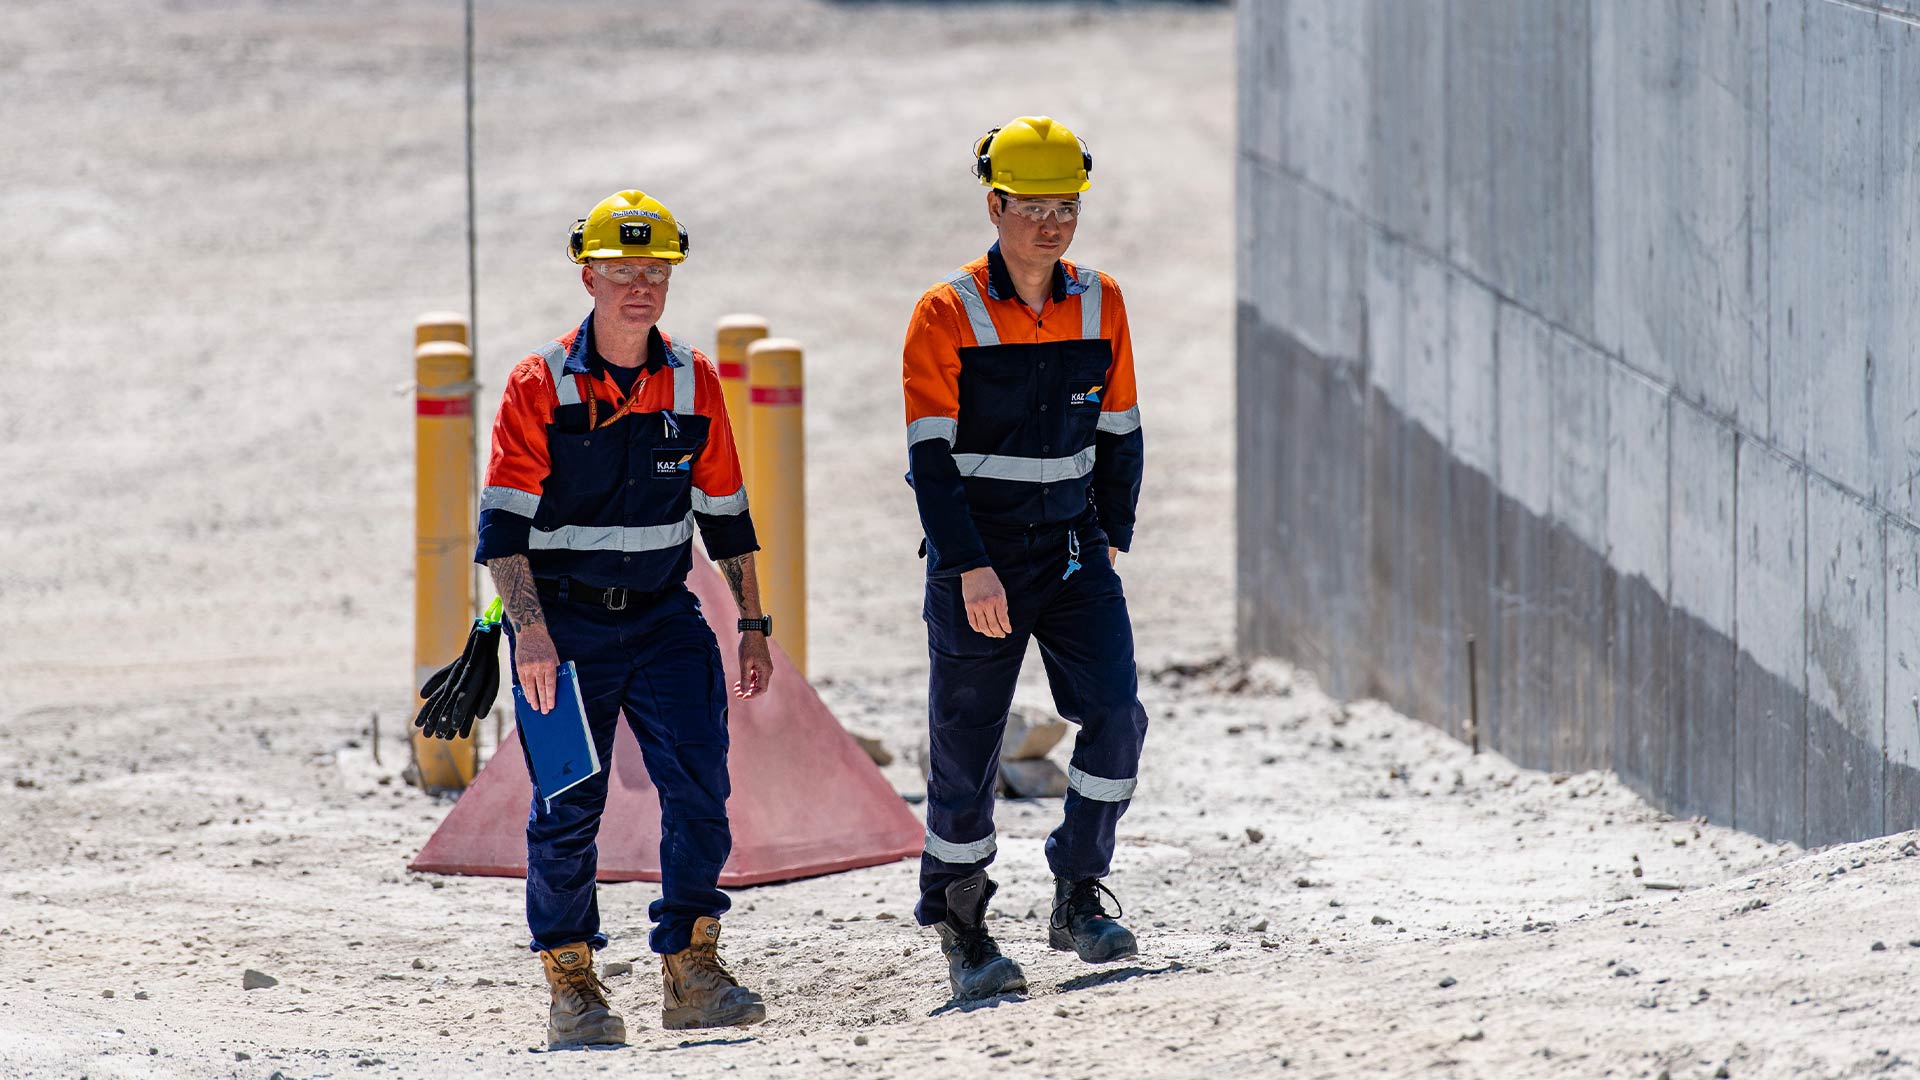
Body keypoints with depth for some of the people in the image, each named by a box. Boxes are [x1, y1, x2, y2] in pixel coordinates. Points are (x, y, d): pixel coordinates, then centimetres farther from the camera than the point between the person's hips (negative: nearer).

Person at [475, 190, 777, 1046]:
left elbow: (724, 513, 13)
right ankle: (571, 985, 10)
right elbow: (504, 519, -12)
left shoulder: (695, 383, 4)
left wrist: (752, 626, 11)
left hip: (662, 615, 3)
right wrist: (528, 625, -24)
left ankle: (691, 969, -5)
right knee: (570, 801, -1)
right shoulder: (540, 386, -8)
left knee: (700, 779, -11)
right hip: (565, 620, -3)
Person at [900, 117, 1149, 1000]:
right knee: (966, 745, 0)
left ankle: (1078, 897, 1)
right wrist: (970, 567, -19)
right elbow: (930, 455, -12)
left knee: (1115, 713, -13)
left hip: (1072, 548, 4)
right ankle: (959, 926, 15)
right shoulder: (947, 315, -9)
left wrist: (1111, 538, 6)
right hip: (977, 553, -3)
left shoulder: (1099, 305, 5)